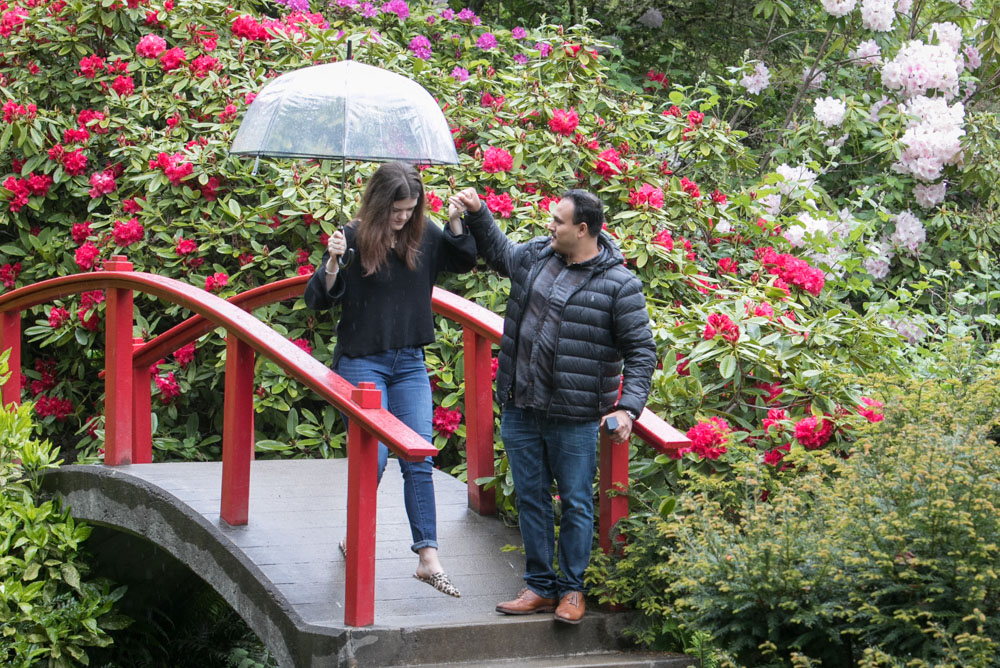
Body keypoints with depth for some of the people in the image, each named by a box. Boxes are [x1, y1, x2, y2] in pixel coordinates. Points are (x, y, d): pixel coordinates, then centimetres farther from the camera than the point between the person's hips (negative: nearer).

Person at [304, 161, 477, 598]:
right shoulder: (353, 238, -10)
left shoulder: (423, 236, 2)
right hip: (361, 362, -4)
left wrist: (457, 221, -4)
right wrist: (332, 262, -27)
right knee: (373, 457, -6)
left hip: (409, 364, 4)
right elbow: (318, 300, -8)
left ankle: (428, 559, 0)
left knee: (419, 460, -1)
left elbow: (464, 260, 13)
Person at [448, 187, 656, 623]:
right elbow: (497, 251, 29)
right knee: (531, 499, 12)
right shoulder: (535, 255, 6)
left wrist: (628, 407, -16)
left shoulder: (618, 285, -10)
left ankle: (571, 589, 18)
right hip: (520, 410, 6)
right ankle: (540, 587, 22)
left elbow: (641, 350, -7)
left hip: (574, 418, -6)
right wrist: (476, 213, 14)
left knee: (575, 503, 4)